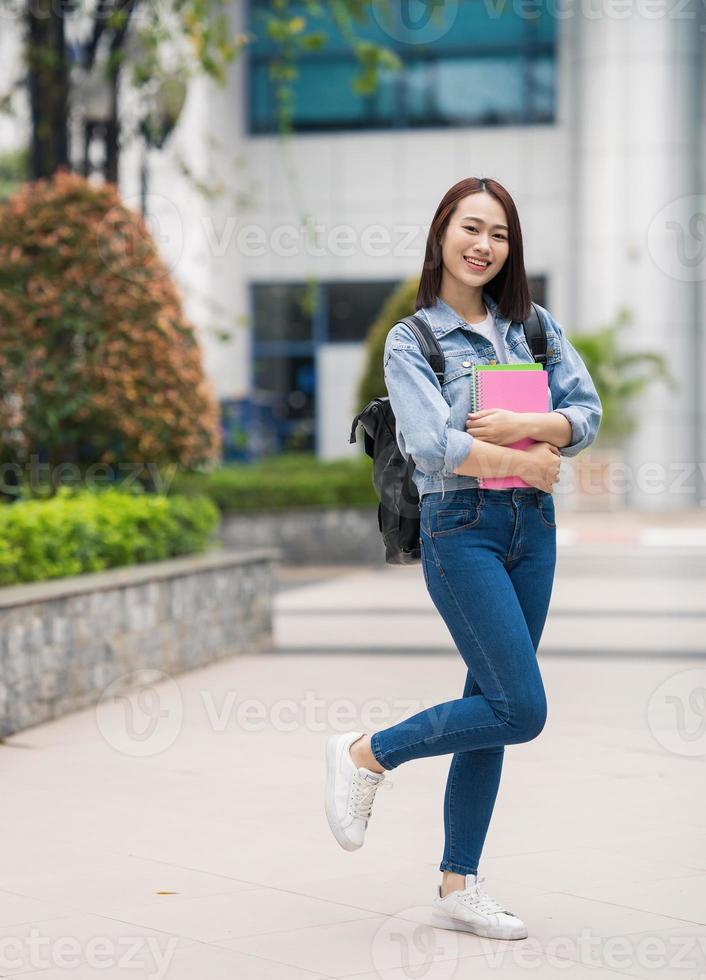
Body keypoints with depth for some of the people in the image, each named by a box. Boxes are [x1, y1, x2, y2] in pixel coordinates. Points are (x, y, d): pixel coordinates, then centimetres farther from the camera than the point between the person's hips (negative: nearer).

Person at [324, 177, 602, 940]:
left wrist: (524, 426, -15)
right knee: (520, 709, -12)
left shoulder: (536, 326, 10)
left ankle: (458, 886, 15)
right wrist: (526, 464, -11)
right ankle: (365, 756, 8)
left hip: (532, 529, 5)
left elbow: (588, 413, 2)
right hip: (461, 529, -5)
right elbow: (433, 444, -16)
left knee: (492, 706, 7)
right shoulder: (411, 341, -4)